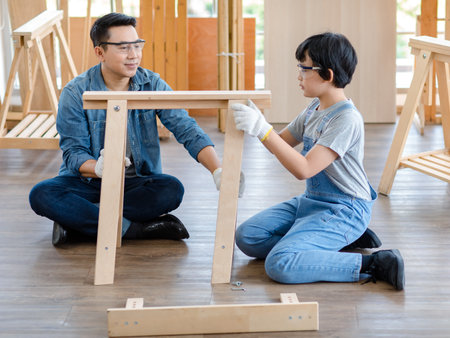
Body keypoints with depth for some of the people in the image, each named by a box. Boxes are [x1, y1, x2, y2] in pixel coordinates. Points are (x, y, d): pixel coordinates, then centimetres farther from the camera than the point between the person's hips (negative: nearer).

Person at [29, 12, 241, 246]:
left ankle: (78, 219, -24)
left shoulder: (152, 85, -3)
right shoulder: (75, 93, -9)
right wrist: (99, 168, -37)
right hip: (89, 182, -1)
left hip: (137, 182, 2)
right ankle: (131, 228, -26)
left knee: (172, 189, -30)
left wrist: (218, 171, -28)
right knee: (42, 195, -30)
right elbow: (73, 153, -12)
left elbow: (187, 130, -10)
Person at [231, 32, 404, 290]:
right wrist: (256, 122, 0)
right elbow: (282, 143, 19)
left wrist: (263, 130, -31)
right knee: (247, 237, 3)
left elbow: (304, 169, -28)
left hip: (343, 210, -10)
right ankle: (340, 243, 0)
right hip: (312, 201, 10)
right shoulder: (315, 108, 7)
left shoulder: (347, 119, -22)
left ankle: (373, 264, -19)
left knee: (280, 264, -27)